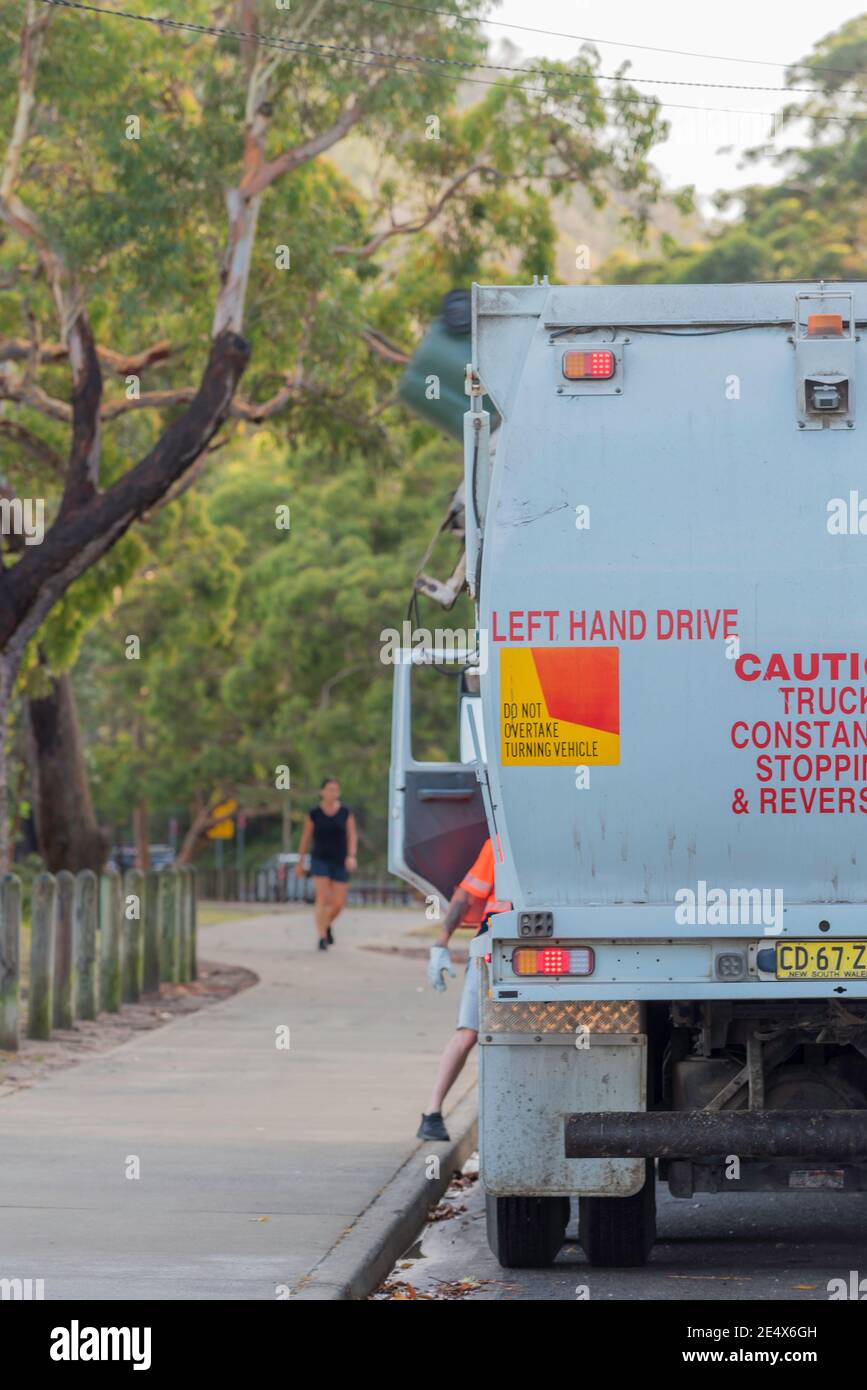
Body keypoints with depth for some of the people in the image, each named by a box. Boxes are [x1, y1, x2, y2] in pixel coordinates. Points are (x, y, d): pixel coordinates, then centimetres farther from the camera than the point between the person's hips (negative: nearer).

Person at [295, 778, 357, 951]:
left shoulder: (346, 813, 1)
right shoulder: (313, 814, -1)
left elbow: (352, 836, -1)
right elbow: (305, 838, 7)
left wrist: (351, 856, -17)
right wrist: (300, 863, 10)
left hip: (340, 862, 2)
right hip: (320, 860, -2)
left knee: (338, 903, 1)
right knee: (322, 898, -15)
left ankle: (327, 925, 33)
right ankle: (322, 937, -12)